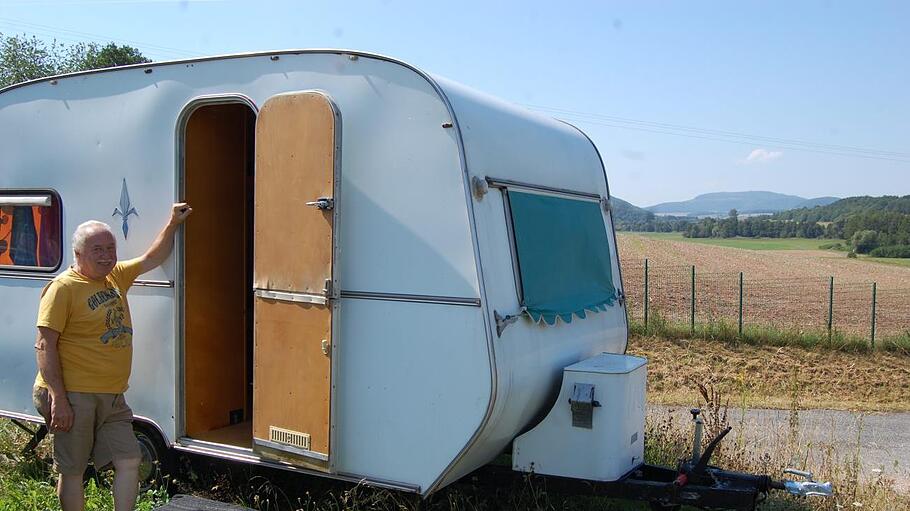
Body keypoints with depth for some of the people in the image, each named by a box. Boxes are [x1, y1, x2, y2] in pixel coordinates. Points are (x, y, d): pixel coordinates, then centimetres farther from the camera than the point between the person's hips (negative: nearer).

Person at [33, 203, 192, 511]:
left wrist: (173, 224, 17)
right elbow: (45, 345, -15)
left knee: (129, 461, 5)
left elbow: (152, 259, 26)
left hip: (112, 398, 7)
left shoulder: (116, 276, 11)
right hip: (73, 397, -7)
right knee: (72, 470, 6)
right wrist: (58, 400, -20)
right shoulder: (64, 287, -11)